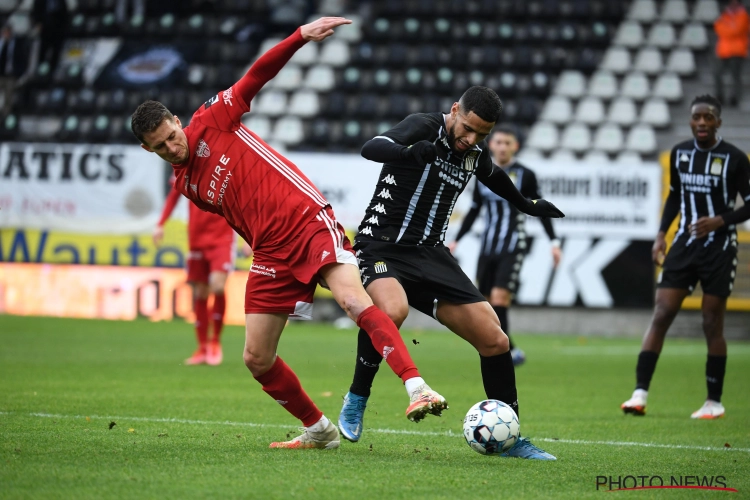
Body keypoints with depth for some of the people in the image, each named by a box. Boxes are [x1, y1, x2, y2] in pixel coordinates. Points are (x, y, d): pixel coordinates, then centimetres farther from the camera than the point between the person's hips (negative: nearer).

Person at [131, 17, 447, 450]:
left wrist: (301, 36, -18)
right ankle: (319, 430, 22)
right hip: (272, 253, 6)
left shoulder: (211, 121, 3)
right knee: (257, 360, 3)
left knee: (353, 298, -29)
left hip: (308, 218, -6)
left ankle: (417, 387, -38)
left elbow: (257, 76, -6)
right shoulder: (185, 186, 15)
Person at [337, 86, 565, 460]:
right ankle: (356, 400, -15)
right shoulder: (423, 127, -13)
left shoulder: (476, 151, 7)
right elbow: (371, 148, -31)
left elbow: (492, 176, 32)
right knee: (391, 311, -38)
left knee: (494, 340, -4)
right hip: (382, 246, -6)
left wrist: (526, 205, 45)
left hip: (429, 254, 6)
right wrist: (409, 152, -50)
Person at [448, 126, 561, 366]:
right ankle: (511, 352, 12)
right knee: (486, 303, 0)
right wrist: (456, 240, 16)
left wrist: (554, 242, -3)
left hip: (513, 248, -5)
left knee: (499, 298, -18)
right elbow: (474, 210, 19)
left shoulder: (524, 175, -2)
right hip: (488, 248, 5)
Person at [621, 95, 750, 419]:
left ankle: (714, 402, 13)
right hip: (684, 245, 4)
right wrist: (661, 234, 8)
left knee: (712, 325, 1)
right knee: (661, 315, -7)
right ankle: (640, 393, -11)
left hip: (719, 249, -3)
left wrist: (720, 221, -18)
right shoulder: (679, 154, 6)